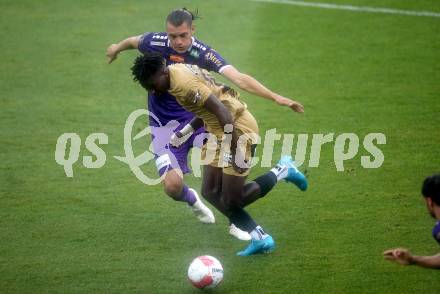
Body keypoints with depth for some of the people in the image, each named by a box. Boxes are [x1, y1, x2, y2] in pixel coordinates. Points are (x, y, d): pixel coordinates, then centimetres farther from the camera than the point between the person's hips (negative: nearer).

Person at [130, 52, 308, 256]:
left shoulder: (184, 84, -25)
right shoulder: (178, 72, 7)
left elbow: (223, 112, -29)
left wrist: (237, 153, -27)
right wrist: (185, 131, 11)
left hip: (238, 129, -10)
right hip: (218, 132, 10)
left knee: (230, 201, -7)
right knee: (211, 192, 6)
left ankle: (281, 171, 10)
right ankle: (260, 239, 10)